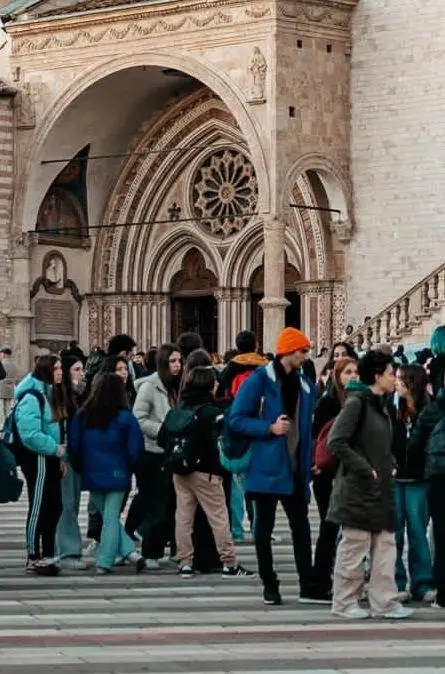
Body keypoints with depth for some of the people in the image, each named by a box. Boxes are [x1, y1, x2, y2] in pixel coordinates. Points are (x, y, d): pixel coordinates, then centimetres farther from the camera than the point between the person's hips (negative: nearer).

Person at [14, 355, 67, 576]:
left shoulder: (52, 395, 13)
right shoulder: (32, 397, -16)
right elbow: (29, 434, -24)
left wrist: (61, 457, 12)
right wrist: (56, 449, -18)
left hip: (50, 459, 9)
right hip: (37, 459, -9)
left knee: (54, 508, 11)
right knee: (38, 508, -4)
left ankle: (46, 555, 20)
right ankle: (34, 558, 4)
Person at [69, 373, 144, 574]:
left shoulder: (81, 416, -2)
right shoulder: (125, 418, -9)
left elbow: (73, 447, 2)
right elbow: (135, 449, -6)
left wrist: (80, 468, 16)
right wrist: (131, 468, 12)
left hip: (91, 475, 2)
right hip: (117, 475, -2)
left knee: (107, 516, 12)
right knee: (111, 518, 4)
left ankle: (129, 551, 2)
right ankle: (104, 562, 1)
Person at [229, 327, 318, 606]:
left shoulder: (306, 386, 11)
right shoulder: (260, 381, -7)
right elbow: (236, 419, -8)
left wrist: (310, 462, 7)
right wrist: (270, 428, -18)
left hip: (296, 468, 5)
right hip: (267, 467, -5)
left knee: (301, 527, 5)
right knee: (264, 527, 4)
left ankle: (308, 586, 8)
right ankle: (270, 586, 11)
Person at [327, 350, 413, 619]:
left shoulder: (381, 406, 14)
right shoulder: (356, 403, -12)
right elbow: (337, 442, -19)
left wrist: (391, 466, 8)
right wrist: (365, 469, -18)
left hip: (381, 488, 9)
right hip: (358, 489, -9)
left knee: (385, 546, 7)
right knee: (354, 547, -1)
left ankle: (384, 602, 10)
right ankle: (345, 603, 9)